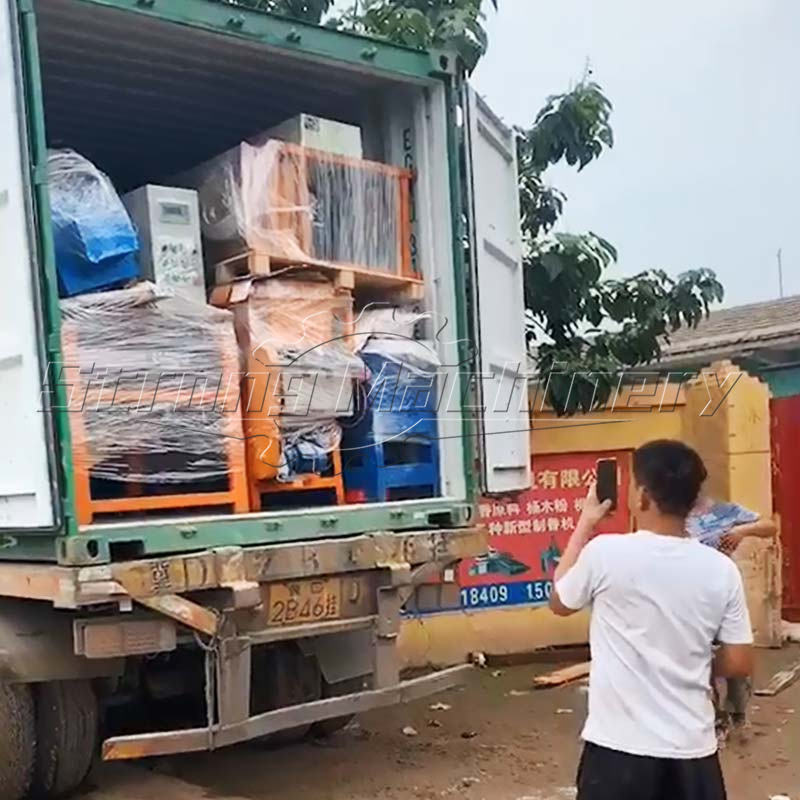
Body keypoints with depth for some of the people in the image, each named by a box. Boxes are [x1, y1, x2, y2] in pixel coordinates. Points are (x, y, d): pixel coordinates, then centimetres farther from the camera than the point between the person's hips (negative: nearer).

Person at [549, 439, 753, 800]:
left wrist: (585, 523, 12)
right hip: (692, 746, 3)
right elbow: (739, 664, 0)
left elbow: (559, 602, 7)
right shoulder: (721, 569, -6)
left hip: (619, 745, -3)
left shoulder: (605, 553, -14)